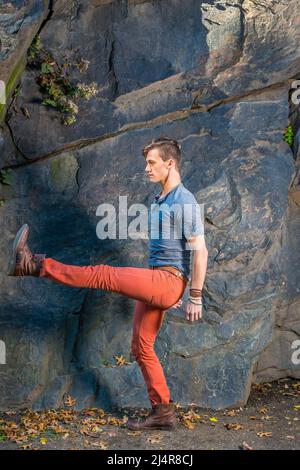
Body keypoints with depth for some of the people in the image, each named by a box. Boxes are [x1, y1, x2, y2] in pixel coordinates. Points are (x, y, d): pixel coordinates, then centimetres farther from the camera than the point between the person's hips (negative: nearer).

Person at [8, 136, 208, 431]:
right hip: (153, 284, 10)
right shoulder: (159, 200, 20)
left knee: (103, 275, -19)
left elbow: (200, 251, -15)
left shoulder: (184, 201, -11)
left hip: (167, 280, -10)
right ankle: (163, 413, 18)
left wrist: (195, 298, -17)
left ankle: (36, 265, -11)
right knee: (141, 347, 11)